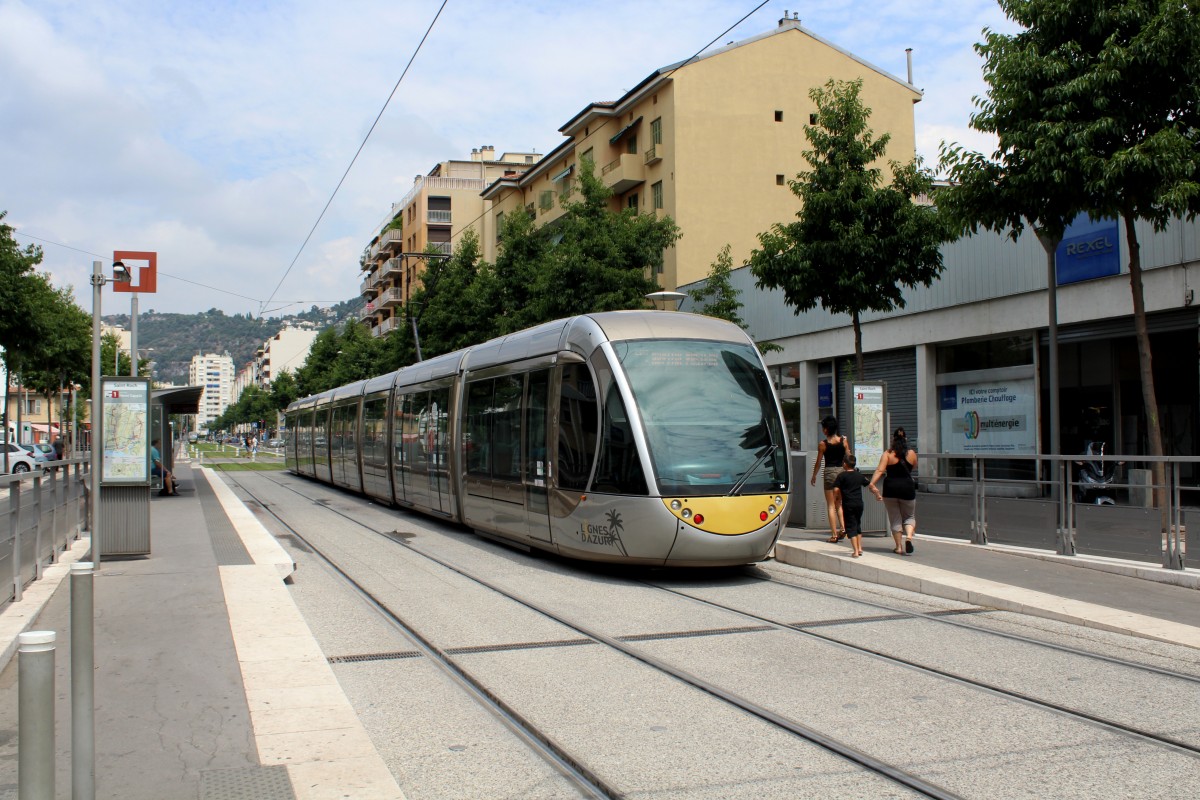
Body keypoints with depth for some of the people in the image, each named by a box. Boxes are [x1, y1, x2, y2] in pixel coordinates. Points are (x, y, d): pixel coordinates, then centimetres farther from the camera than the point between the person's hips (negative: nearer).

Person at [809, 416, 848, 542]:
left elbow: (818, 462, -1)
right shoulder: (843, 440, 0)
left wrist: (814, 476, 12)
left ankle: (834, 534, -1)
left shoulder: (823, 444, -7)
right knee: (839, 503, 19)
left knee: (831, 505, 3)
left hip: (829, 473, -3)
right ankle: (843, 527, 0)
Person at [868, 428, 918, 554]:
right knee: (909, 517, 16)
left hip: (890, 489, -1)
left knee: (895, 519, 11)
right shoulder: (911, 454, 0)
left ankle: (899, 547, 11)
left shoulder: (887, 454, -5)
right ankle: (909, 537, -12)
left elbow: (880, 470, -17)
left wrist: (872, 483, -25)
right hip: (907, 488, 1)